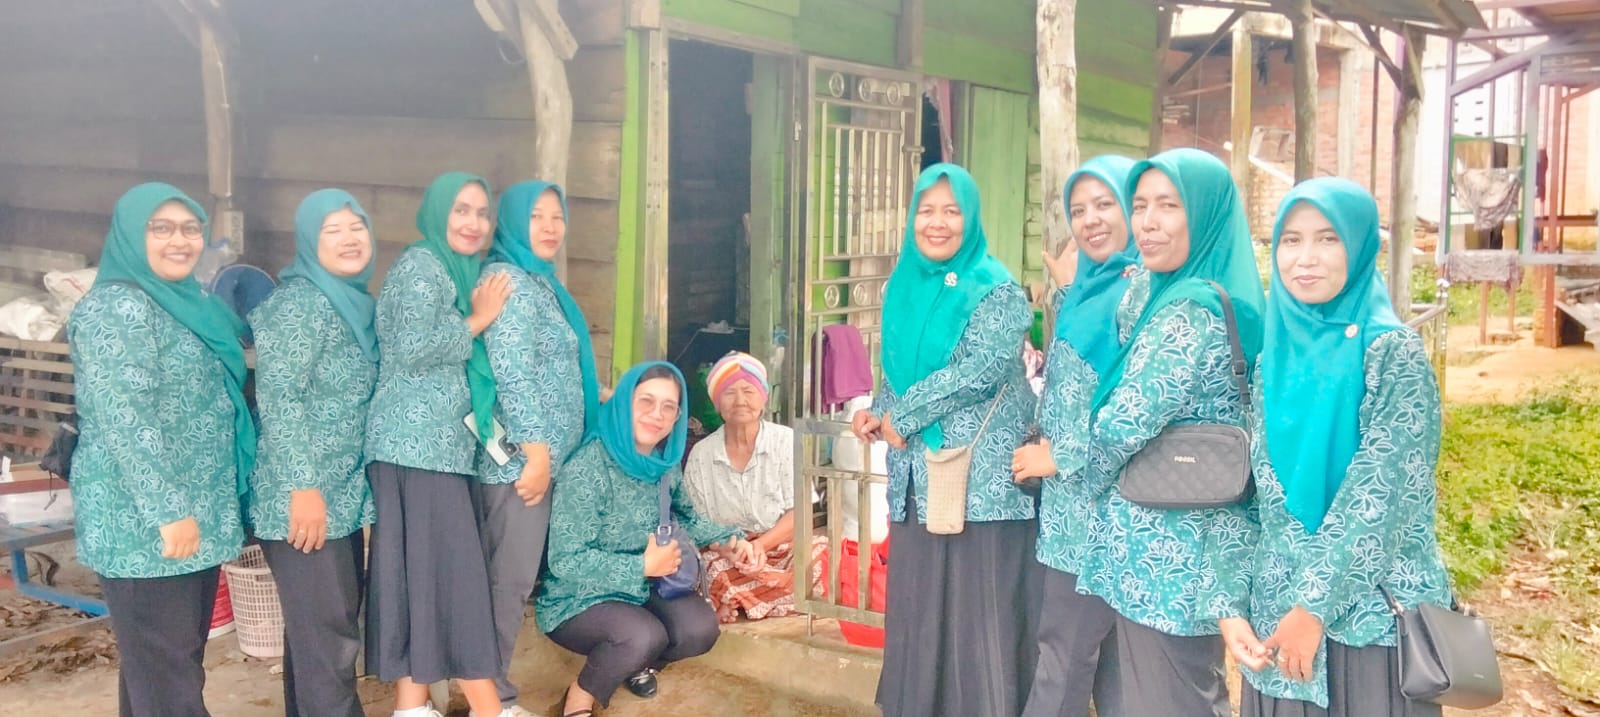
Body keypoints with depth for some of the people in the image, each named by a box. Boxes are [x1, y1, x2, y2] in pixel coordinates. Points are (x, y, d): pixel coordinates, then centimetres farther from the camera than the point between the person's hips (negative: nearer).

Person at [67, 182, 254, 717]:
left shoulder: (187, 304, 14)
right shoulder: (116, 307, -13)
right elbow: (125, 420, -21)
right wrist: (168, 512, -23)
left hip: (194, 518, 9)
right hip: (144, 524, -9)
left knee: (178, 663, 16)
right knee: (164, 673, -4)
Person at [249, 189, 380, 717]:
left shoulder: (355, 301, 12)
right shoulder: (300, 302, -14)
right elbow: (278, 396, -21)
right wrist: (302, 486, -24)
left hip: (342, 494, 9)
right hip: (305, 497, -9)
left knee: (327, 625, 17)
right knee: (328, 633, -5)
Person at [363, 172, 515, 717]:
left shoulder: (460, 271, 20)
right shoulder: (420, 264, -8)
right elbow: (412, 347, -20)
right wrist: (477, 321, -10)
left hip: (443, 442, 9)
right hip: (419, 443, -9)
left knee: (431, 569, 9)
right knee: (451, 568, -7)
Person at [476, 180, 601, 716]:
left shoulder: (539, 281, 18)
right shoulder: (507, 279, -12)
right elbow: (512, 372, -20)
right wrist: (537, 450, -22)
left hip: (541, 453, 10)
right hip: (521, 456, -10)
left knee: (511, 578, 14)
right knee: (511, 579, -4)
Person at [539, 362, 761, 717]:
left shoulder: (665, 462, -2)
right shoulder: (587, 468, -25)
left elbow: (685, 516, 15)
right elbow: (565, 560, -25)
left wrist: (730, 540, -2)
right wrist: (643, 566, -27)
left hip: (644, 587, 7)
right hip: (579, 600, -6)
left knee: (701, 630, -16)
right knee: (644, 637, -32)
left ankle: (639, 664, 17)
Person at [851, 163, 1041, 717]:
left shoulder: (996, 288, -7)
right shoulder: (903, 287, 12)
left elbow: (979, 371, -17)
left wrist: (898, 416, -12)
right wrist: (877, 414, -1)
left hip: (980, 478, -6)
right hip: (917, 475, 6)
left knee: (978, 615, -2)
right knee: (917, 607, 11)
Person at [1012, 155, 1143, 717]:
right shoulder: (1089, 286, 14)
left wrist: (1063, 457, -13)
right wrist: (1064, 294, 15)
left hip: (1101, 500, -9)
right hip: (1075, 497, 9)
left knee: (1064, 656, 0)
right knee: (1105, 658, 16)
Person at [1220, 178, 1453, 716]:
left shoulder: (1393, 352, -10)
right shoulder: (1274, 357, 5)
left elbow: (1380, 492, -15)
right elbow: (1250, 491, 6)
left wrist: (1315, 604, -15)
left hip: (1373, 611, -5)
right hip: (1276, 608, 5)